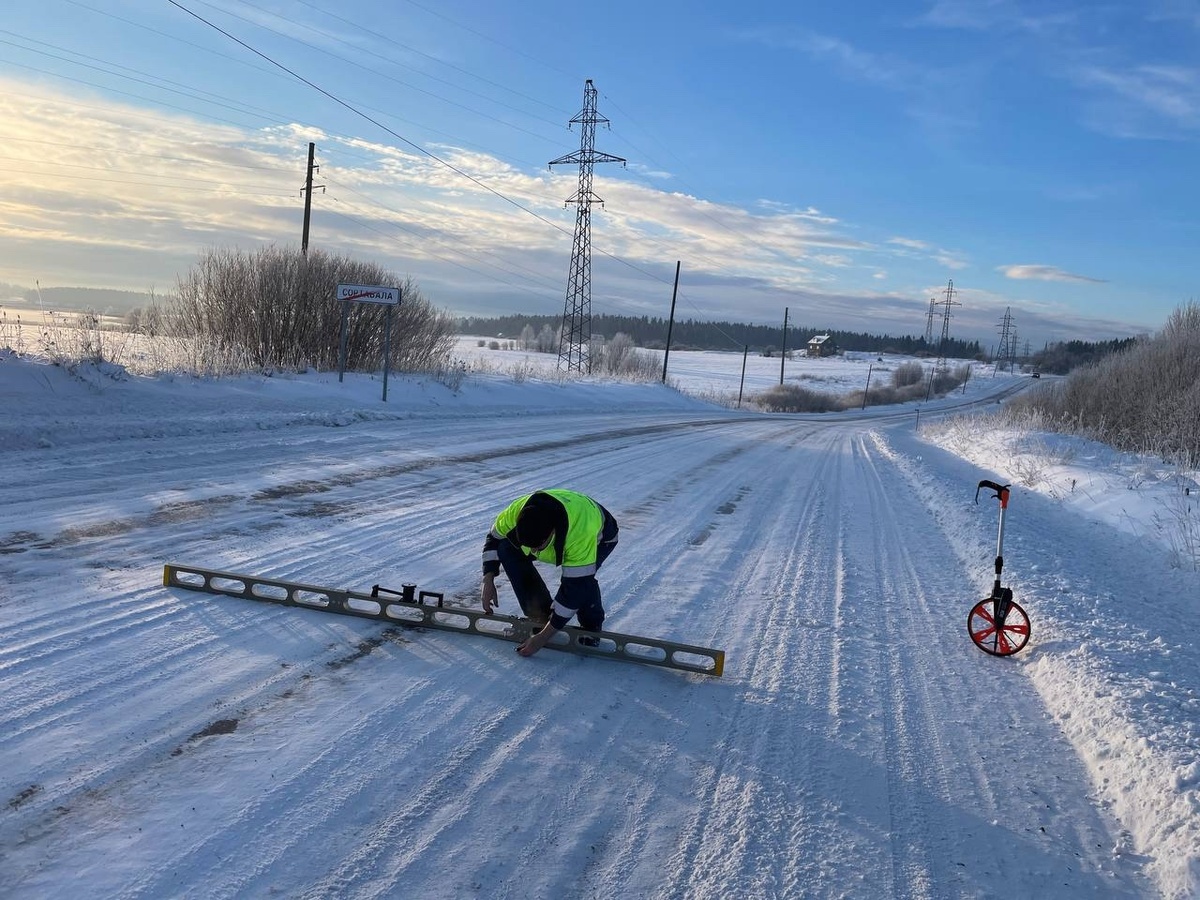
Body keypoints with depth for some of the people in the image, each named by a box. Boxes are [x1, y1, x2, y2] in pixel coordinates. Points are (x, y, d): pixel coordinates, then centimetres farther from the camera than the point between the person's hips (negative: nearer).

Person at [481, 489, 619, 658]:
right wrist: (488, 583, -18)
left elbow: (575, 589, -41)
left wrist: (542, 637, -38)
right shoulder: (516, 512, -34)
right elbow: (494, 539, -10)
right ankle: (541, 616, -5)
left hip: (599, 537, -5)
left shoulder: (582, 534, -48)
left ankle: (591, 626, -3)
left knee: (580, 581, -36)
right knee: (506, 549, -20)